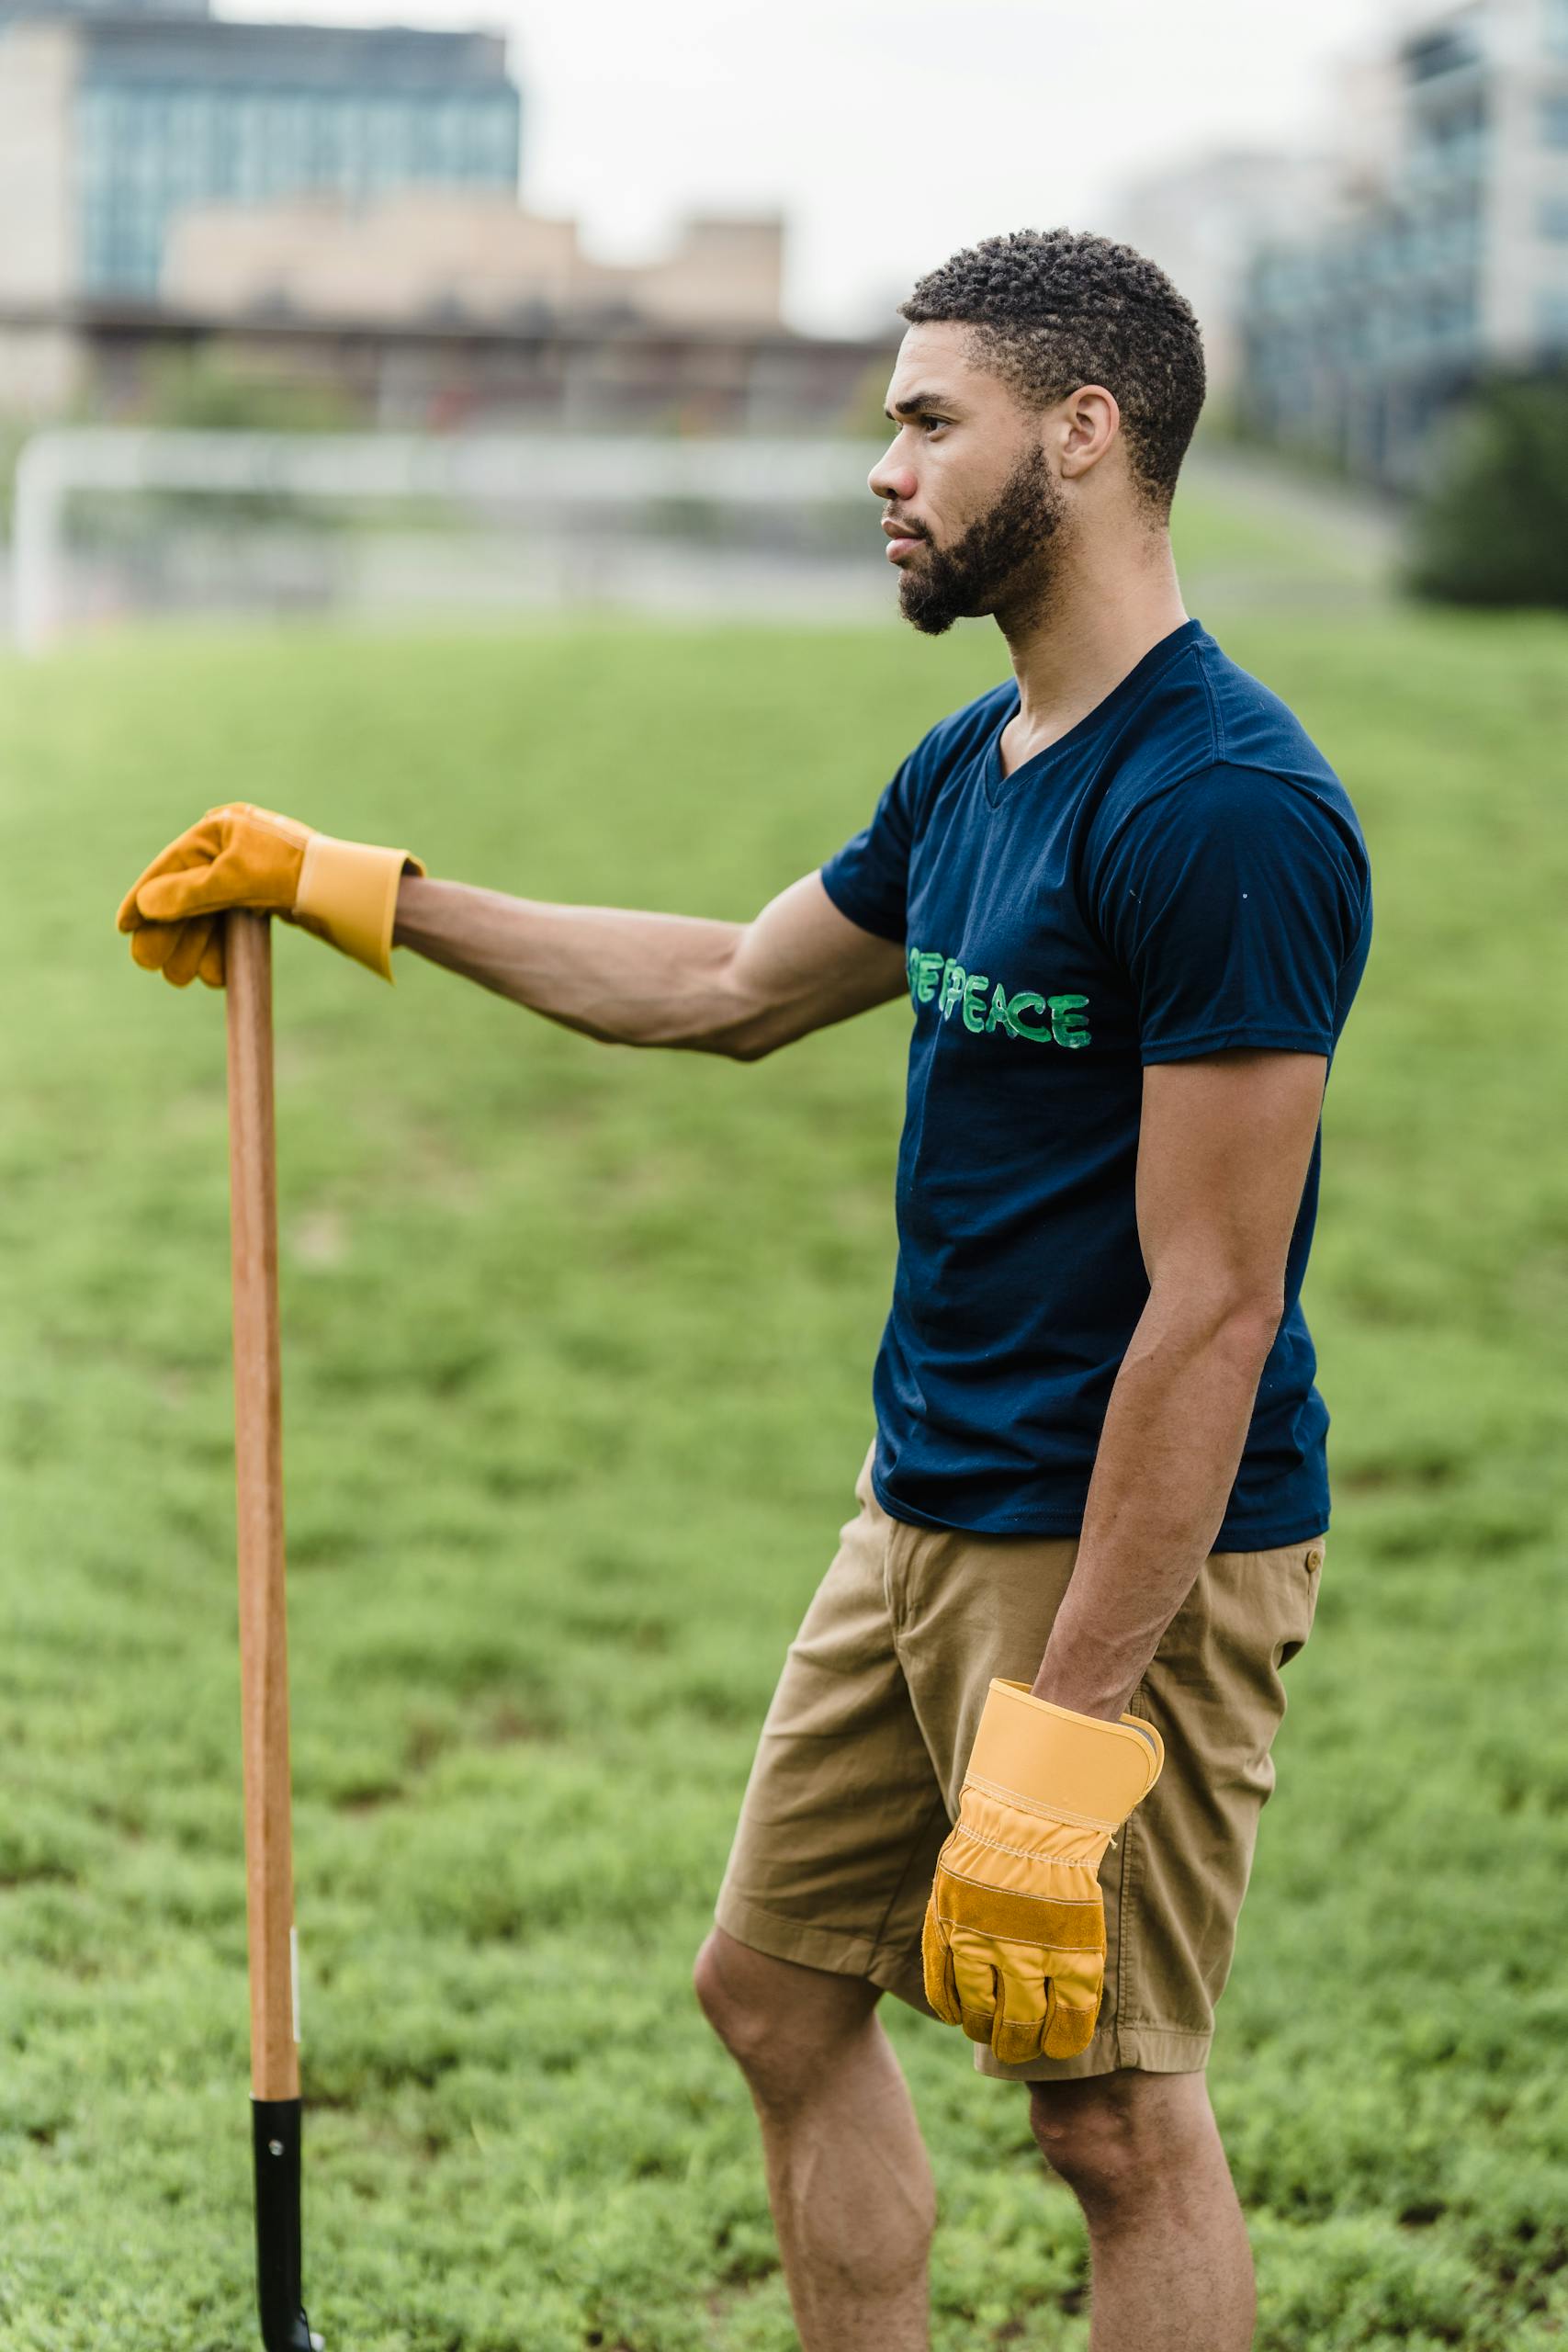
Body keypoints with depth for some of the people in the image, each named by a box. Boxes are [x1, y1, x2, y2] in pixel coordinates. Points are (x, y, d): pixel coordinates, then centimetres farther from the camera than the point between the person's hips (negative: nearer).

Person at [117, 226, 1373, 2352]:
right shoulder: (974, 767, 9)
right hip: (922, 1512, 10)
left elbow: (1212, 1306, -24)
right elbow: (734, 986, 26)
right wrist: (357, 891, 28)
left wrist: (1065, 1731, -25)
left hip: (1131, 1552, -10)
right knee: (778, 1991, 16)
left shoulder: (1228, 808, -21)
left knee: (1115, 2115, -1)